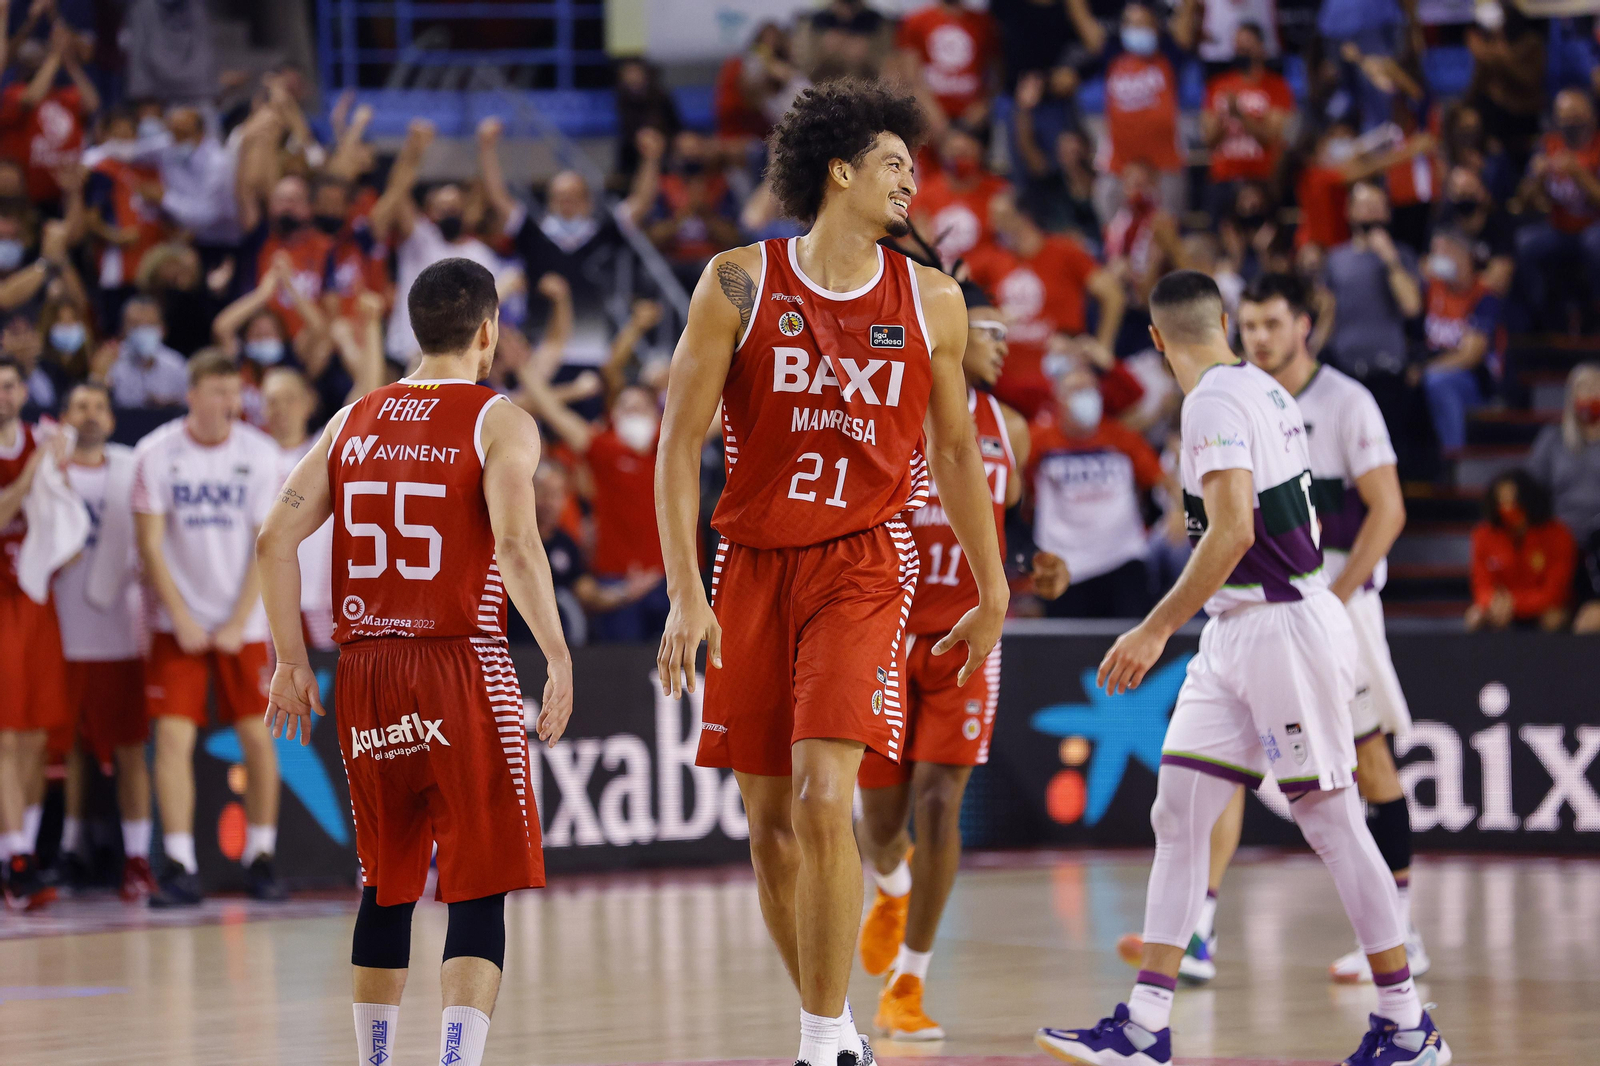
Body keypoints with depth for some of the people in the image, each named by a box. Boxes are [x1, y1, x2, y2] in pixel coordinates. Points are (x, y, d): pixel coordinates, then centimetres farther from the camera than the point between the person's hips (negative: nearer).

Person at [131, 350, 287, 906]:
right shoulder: (155, 453, -4)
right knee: (173, 735, -9)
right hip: (178, 622, -1)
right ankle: (179, 867, -8)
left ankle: (259, 856, 12)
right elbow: (150, 543, -3)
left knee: (258, 735, -1)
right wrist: (182, 620, -9)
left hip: (244, 624, 1)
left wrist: (237, 624, -8)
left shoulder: (261, 454, -2)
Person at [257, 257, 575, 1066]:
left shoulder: (353, 420, 11)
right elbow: (516, 543, -20)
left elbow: (276, 537, 6)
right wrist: (559, 656, -14)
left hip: (367, 669, 5)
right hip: (462, 666, -5)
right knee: (479, 887, -2)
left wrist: (292, 661, 10)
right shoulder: (499, 423, -4)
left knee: (386, 882, 17)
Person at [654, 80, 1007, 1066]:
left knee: (824, 796, -18)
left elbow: (955, 450, 16)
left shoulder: (931, 300, 5)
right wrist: (686, 597, -11)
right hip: (753, 565, 1)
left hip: (863, 567, -1)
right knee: (770, 819, 5)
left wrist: (992, 593, 19)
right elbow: (681, 441, -3)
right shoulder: (741, 284, -2)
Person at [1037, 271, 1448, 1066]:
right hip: (1238, 635, 10)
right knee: (1178, 812, 4)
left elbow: (1233, 531, -24)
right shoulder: (1263, 390, 14)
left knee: (1330, 819, -2)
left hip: (1284, 627, -10)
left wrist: (1156, 631, -23)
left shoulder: (1216, 402, -15)